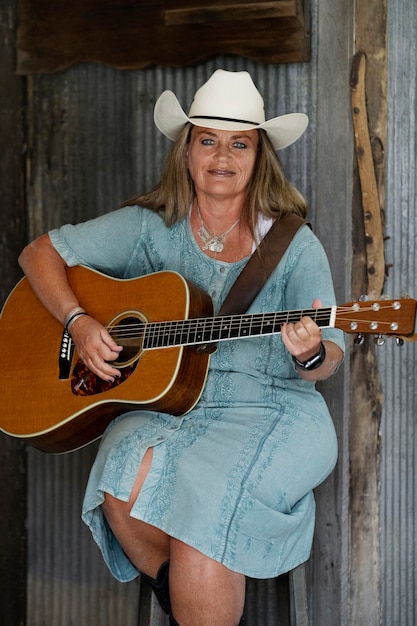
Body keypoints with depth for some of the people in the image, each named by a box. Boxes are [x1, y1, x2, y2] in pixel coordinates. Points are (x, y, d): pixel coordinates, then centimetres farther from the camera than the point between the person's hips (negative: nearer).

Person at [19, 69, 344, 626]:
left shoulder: (293, 245, 2)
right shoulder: (149, 228, 7)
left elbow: (330, 360, 0)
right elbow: (39, 252, 10)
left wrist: (311, 356, -26)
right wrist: (78, 322, -8)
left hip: (268, 411, -2)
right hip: (166, 406, 2)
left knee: (203, 498, -32)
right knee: (127, 486, -30)